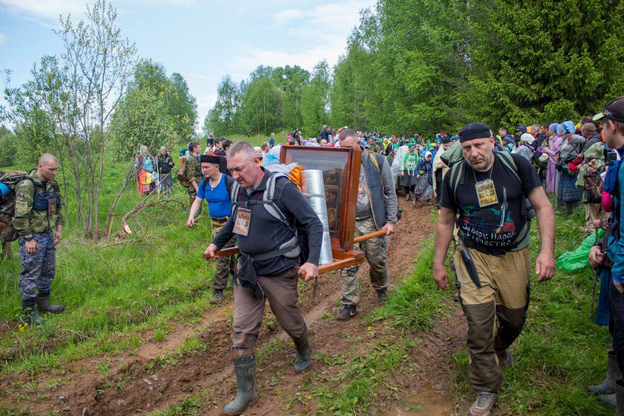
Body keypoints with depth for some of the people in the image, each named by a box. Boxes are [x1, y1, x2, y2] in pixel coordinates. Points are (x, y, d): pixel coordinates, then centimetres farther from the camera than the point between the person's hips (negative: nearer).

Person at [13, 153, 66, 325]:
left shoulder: (53, 184, 6)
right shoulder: (26, 186, -19)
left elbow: (58, 207, 18)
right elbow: (21, 216, -21)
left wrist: (59, 229, 13)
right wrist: (29, 239, -20)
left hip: (48, 235, 8)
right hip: (32, 236, -8)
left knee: (49, 271, 17)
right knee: (30, 274, 0)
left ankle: (43, 302, 32)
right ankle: (29, 311, 10)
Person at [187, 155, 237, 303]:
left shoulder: (229, 182, -16)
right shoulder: (204, 183, 3)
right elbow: (197, 202, 9)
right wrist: (191, 216, -8)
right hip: (214, 223, 7)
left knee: (223, 256, -7)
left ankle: (218, 290, 0)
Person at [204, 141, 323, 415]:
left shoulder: (281, 188, -17)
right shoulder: (239, 191, 3)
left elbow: (313, 224, -15)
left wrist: (312, 261, -24)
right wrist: (216, 243, 21)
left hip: (279, 272, -5)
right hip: (247, 270, 5)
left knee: (290, 322, 15)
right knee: (242, 331, 3)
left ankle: (303, 351, 49)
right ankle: (246, 391, 17)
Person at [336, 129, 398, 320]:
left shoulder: (377, 161, -2)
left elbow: (390, 192, 1)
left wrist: (391, 220, -4)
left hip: (372, 221, -1)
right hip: (348, 222, 1)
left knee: (377, 261, 10)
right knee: (347, 264, -2)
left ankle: (381, 289, 39)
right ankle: (349, 304, 10)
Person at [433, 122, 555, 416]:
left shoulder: (516, 165, -8)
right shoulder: (454, 176, -6)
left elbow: (543, 206, -5)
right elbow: (445, 222, 5)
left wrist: (547, 250, -17)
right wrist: (438, 263, 6)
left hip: (514, 257, 1)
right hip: (474, 257, -1)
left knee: (514, 319, 14)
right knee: (478, 326, -5)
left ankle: (500, 349, 51)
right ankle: (486, 390, 16)